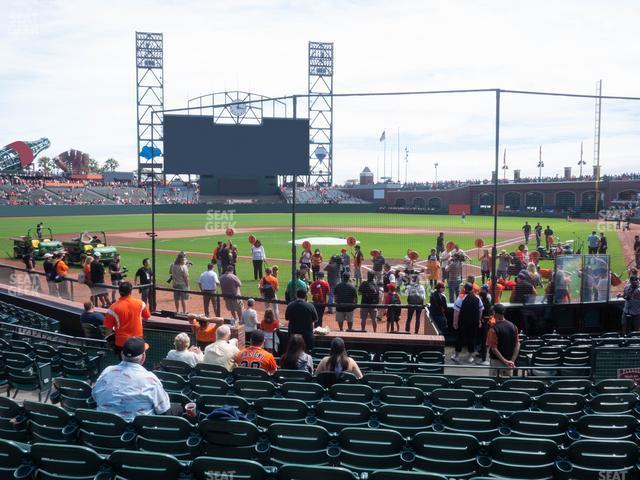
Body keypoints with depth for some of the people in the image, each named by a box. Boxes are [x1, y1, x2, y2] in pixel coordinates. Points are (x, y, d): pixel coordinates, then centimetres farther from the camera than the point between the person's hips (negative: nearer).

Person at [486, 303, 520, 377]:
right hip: (509, 361, 5)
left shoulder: (494, 328, -16)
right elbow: (517, 344, -2)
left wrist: (505, 361, -17)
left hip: (496, 360, -5)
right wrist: (512, 360, -7)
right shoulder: (513, 326, 1)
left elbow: (494, 348, -20)